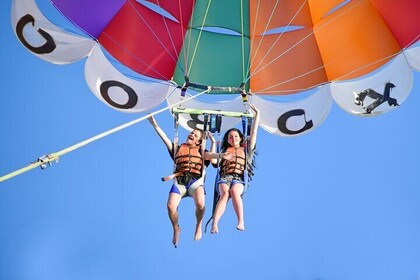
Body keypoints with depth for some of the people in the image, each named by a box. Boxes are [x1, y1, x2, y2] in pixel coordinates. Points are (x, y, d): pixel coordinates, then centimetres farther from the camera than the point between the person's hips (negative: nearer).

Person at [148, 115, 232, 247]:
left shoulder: (200, 150, 22)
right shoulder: (178, 148, 23)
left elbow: (211, 155, 4)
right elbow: (165, 138, 17)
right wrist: (154, 124, 11)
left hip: (195, 180, -1)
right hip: (179, 180, 1)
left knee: (200, 204, -30)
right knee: (170, 206, -22)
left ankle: (198, 225, 3)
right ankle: (176, 229, 8)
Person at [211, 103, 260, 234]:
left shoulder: (246, 149, 27)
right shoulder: (225, 150, 30)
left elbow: (253, 132, 24)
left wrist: (257, 113, 23)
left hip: (239, 178, 0)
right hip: (225, 177, 1)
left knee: (234, 192, -36)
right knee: (225, 194, -33)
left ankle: (241, 222, -49)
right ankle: (214, 224, -52)